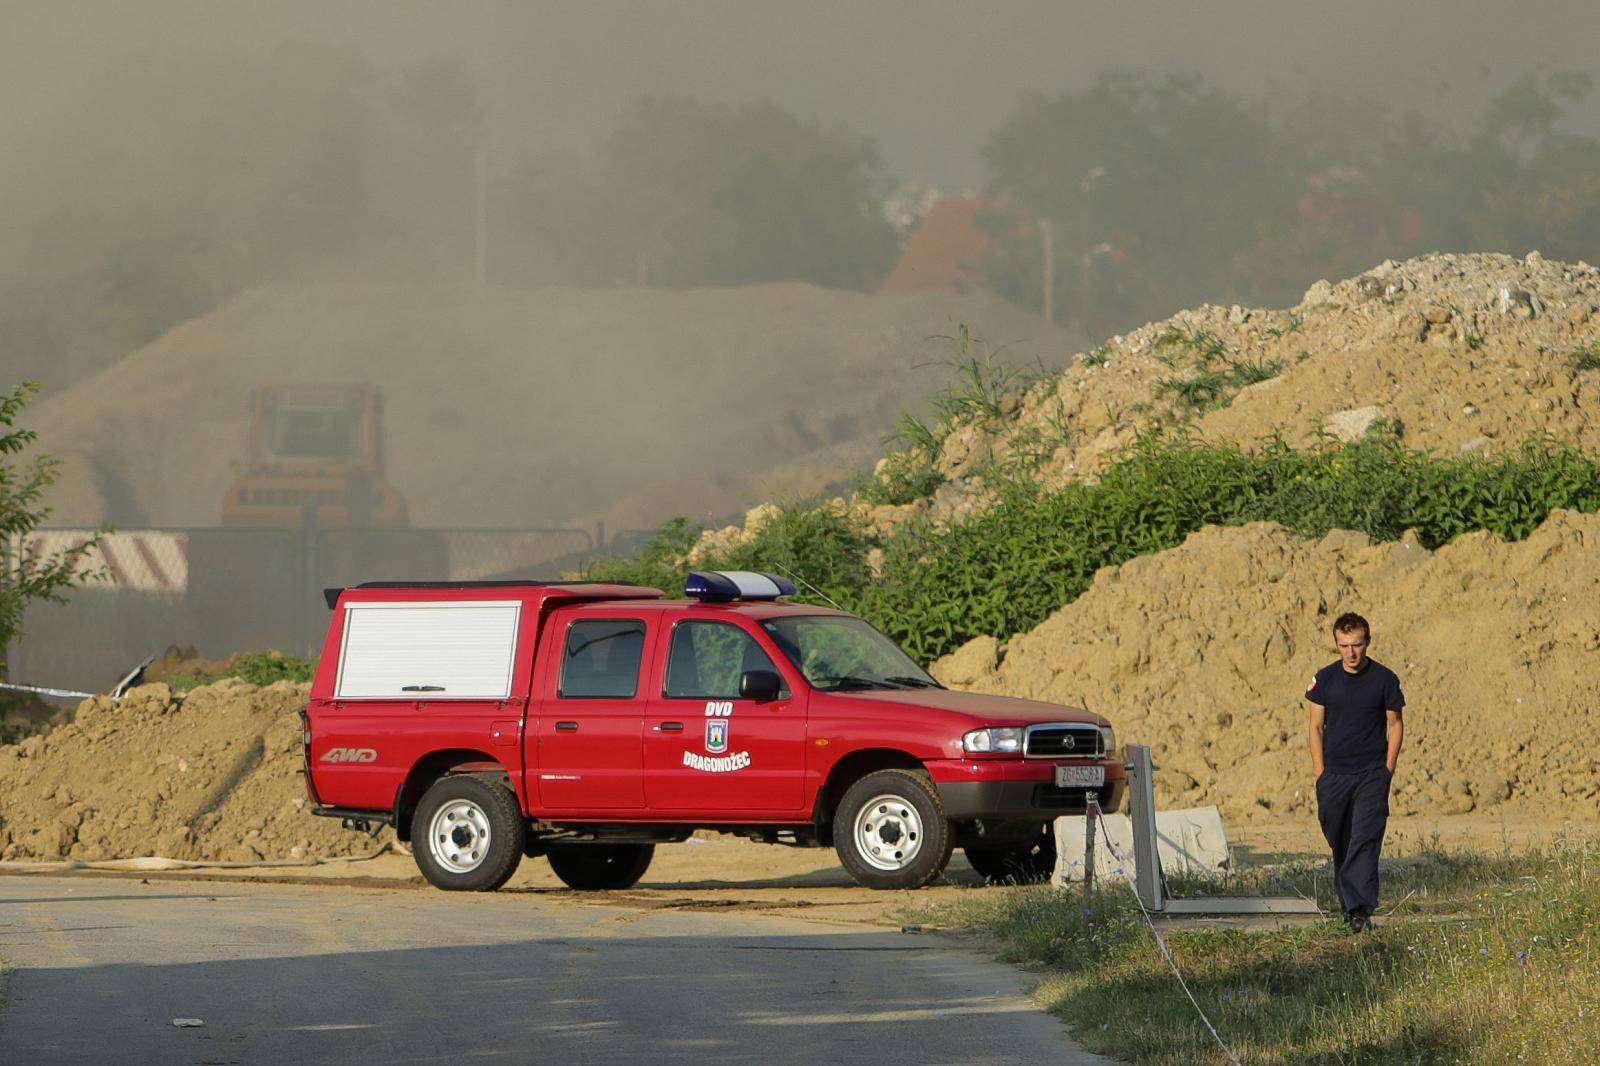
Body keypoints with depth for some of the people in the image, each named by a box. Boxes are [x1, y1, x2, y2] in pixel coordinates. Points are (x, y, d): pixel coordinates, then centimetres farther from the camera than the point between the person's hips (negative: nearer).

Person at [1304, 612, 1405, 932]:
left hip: (1371, 774, -3)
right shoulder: (1325, 679, 3)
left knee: (1365, 840, -13)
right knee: (1339, 843, 8)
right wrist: (1320, 772, 1)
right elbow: (1316, 726, 7)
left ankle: (1360, 909, -20)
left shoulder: (1385, 679, -1)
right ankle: (1348, 904, 22)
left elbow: (1395, 725, 6)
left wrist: (1387, 770, -1)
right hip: (1334, 774, 3)